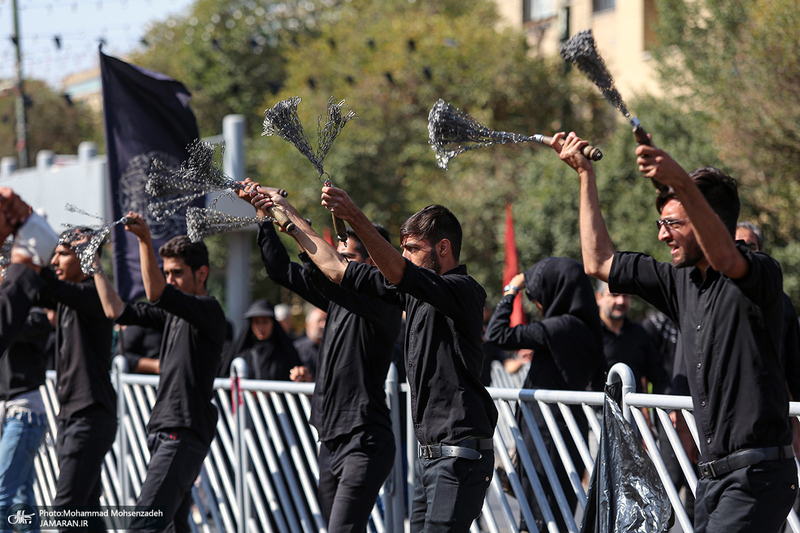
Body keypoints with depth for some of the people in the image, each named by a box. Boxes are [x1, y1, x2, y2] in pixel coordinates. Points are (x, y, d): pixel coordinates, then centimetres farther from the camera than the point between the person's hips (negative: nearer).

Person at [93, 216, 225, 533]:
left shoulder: (208, 310, -8)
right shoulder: (172, 313, 19)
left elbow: (155, 294, -24)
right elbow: (117, 311, 18)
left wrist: (146, 241, -30)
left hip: (185, 433, -9)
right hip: (162, 432, 9)